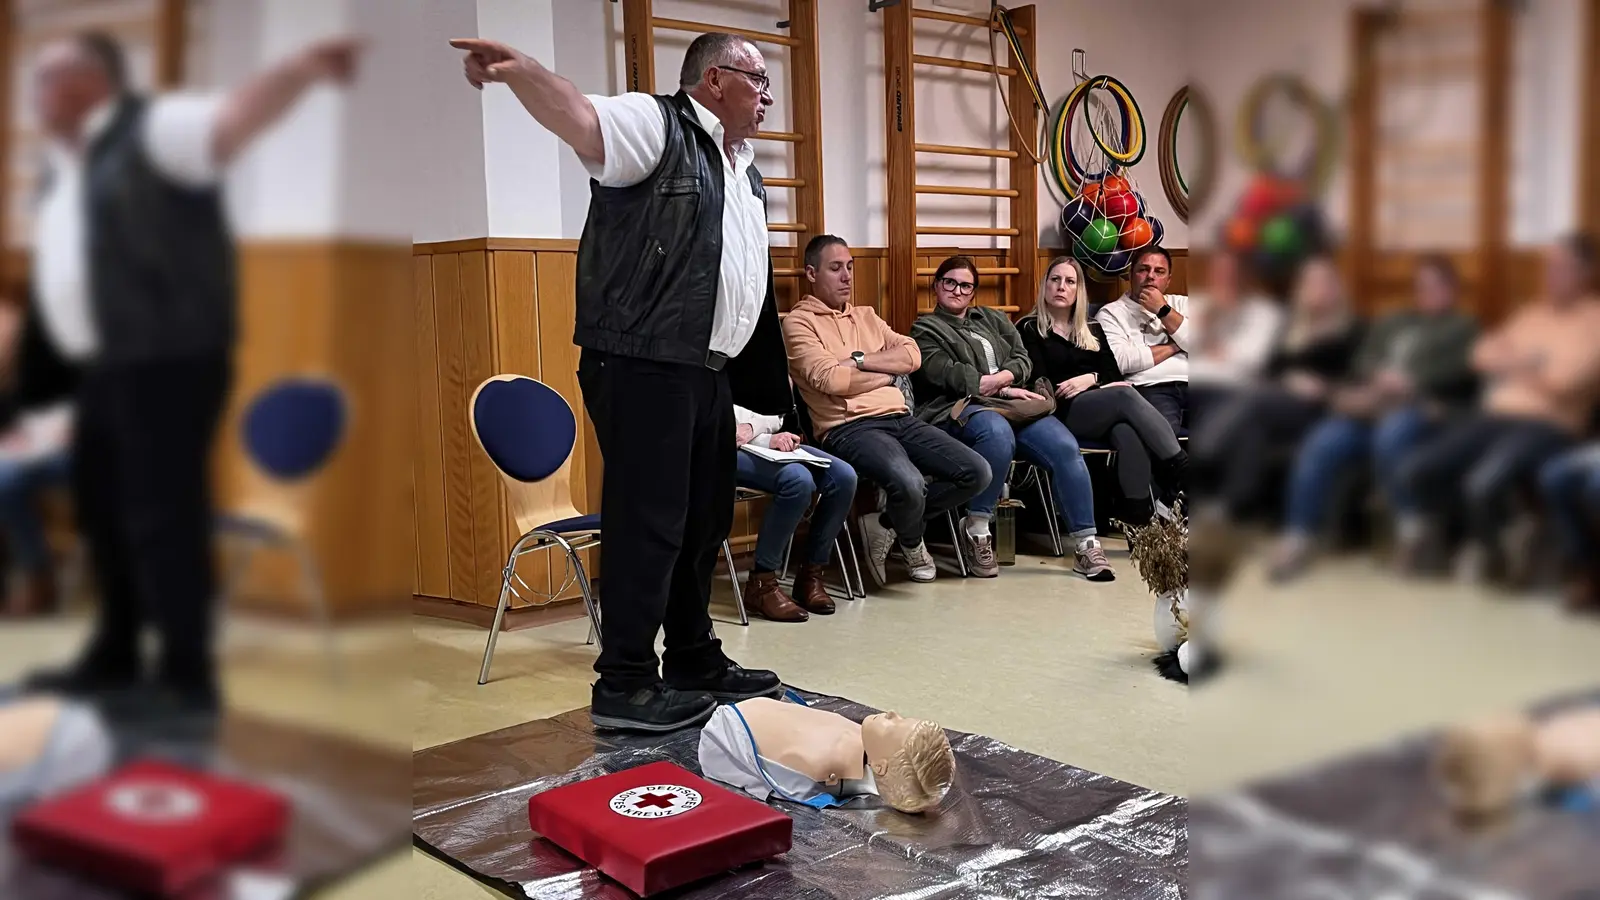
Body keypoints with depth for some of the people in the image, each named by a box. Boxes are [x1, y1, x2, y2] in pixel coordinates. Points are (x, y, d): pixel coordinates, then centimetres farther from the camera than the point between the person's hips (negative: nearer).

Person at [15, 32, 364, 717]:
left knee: (162, 515, -8)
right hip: (101, 366, 9)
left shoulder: (153, 131, -6)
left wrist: (306, 69, -42)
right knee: (102, 509, 15)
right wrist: (36, 382, 24)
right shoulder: (63, 165, 21)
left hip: (168, 359, -9)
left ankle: (187, 676, 0)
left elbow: (235, 116, -24)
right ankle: (114, 658, 28)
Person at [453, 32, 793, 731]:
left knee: (705, 518, 15)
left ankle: (695, 661, 29)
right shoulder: (658, 127, -6)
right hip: (644, 367, -9)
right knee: (648, 521, -8)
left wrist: (764, 386, 26)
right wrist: (520, 69, -46)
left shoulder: (747, 174, 21)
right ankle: (623, 686, 0)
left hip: (710, 372, 9)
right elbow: (579, 118, -27)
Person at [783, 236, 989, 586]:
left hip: (900, 418, 7)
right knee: (909, 483, -35)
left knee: (977, 472, -9)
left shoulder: (866, 315, 24)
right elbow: (831, 380, -12)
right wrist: (886, 372, 3)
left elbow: (912, 356, 10)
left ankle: (888, 523, 6)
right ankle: (911, 541, 3)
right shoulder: (798, 322, 3)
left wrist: (859, 361, -4)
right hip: (849, 427, -7)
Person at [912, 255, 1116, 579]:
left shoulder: (992, 319, 28)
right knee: (997, 432, -41)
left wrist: (999, 379, -7)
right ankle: (976, 529, -26)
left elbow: (1022, 359, 15)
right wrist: (1001, 390, -9)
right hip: (959, 409, -5)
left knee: (1066, 447, -21)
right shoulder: (925, 329, 13)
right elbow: (947, 374, -4)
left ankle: (1086, 544, -18)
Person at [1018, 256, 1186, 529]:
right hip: (1063, 412, -4)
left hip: (1106, 412, 4)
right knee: (1126, 396, -34)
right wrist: (1103, 390, -7)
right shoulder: (1029, 329, 12)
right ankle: (1182, 471, -37)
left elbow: (1114, 373, 15)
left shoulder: (1093, 330, 27)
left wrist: (1090, 378, -9)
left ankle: (1140, 521, -49)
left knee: (1128, 433, -36)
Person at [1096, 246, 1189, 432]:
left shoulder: (1182, 304, 24)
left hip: (1189, 384, 4)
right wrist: (1174, 346, 3)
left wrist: (1163, 310, 2)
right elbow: (1120, 361, -9)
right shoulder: (1111, 313, 9)